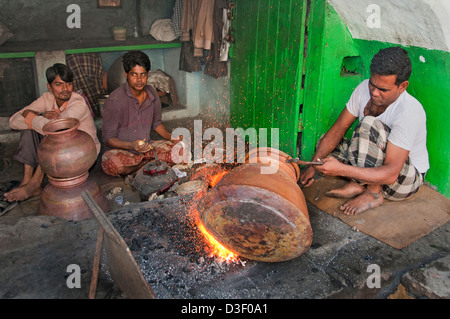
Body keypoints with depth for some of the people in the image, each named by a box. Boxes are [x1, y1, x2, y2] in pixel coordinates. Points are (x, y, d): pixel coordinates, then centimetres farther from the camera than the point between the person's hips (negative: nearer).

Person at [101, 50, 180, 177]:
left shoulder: (152, 95, -1)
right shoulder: (115, 100, -19)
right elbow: (108, 138, -17)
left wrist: (170, 136, -3)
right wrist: (132, 145, -35)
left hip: (146, 147, 4)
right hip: (121, 150, -4)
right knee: (111, 164, -37)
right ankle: (149, 163, -11)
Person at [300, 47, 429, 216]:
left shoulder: (410, 112, -31)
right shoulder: (365, 88, -11)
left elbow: (391, 174, -36)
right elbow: (337, 130, -5)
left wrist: (341, 169, -45)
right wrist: (312, 166, -13)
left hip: (407, 180, -7)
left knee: (369, 124, -31)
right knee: (325, 142, 3)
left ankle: (373, 194, -18)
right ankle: (359, 184, -11)